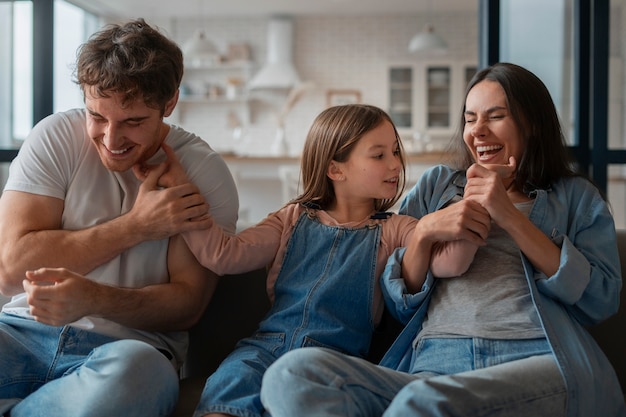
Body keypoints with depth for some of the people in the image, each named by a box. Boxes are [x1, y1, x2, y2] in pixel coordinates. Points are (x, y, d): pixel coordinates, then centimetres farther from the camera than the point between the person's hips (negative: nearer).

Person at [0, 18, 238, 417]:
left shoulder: (205, 173, -2)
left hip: (130, 343, 1)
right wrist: (136, 225, -12)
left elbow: (188, 303, -5)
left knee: (131, 371, -37)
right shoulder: (57, 137, 1)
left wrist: (93, 298, -25)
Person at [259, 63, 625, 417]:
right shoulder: (437, 184, 25)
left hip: (539, 362, -5)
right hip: (433, 367, 5)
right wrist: (425, 231, 1)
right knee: (292, 373, -25)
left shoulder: (575, 196, 20)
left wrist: (511, 217, -1)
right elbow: (399, 303, 20)